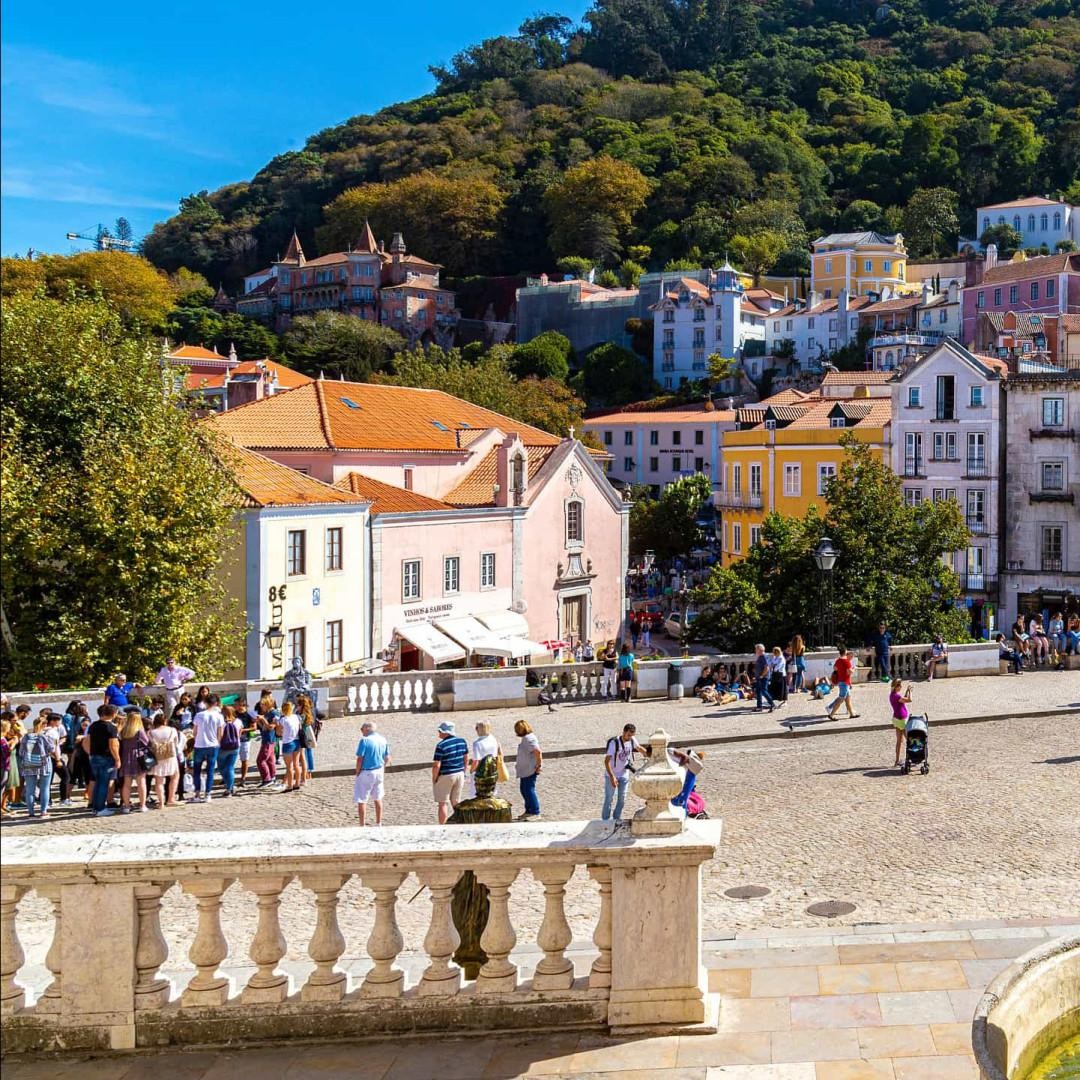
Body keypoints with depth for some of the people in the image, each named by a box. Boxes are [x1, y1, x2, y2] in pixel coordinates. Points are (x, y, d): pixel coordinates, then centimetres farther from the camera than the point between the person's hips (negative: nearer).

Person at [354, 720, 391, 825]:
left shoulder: (365, 740, -15)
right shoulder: (383, 739, 4)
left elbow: (360, 759, -16)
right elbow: (387, 759, 9)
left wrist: (357, 773, -6)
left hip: (366, 772, -7)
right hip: (379, 772, 7)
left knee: (361, 800, 2)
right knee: (377, 799, 20)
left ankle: (362, 825, 2)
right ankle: (379, 823, 29)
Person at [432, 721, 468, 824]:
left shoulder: (441, 745, -19)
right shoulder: (462, 741, 0)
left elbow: (436, 765, -19)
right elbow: (466, 758, 11)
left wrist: (434, 780, -6)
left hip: (445, 776, -6)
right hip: (460, 774, 6)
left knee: (443, 803, 6)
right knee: (456, 802, 17)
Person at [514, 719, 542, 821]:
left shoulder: (529, 739, -20)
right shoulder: (526, 738, 12)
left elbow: (537, 751, -29)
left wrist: (539, 765, -22)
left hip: (530, 770, -11)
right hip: (525, 770, 11)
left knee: (529, 790, -5)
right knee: (524, 790, 17)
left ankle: (535, 813, 3)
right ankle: (528, 811, 28)